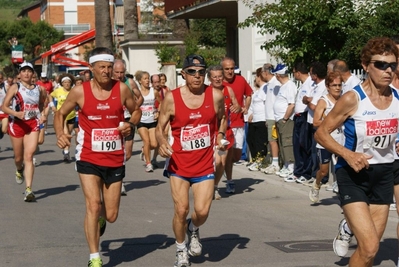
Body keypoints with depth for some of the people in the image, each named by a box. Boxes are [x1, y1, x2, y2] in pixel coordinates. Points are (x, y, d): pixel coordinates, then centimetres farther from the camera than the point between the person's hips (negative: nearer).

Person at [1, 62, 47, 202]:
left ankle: (29, 189, -14)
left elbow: (41, 104, 27)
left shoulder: (39, 89, 8)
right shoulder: (15, 87, -2)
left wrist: (43, 115, 7)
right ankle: (19, 170, 49)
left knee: (29, 156, -10)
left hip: (33, 124, 1)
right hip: (17, 124, -1)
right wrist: (16, 113, -23)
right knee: (18, 157, 11)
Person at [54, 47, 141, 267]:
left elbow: (136, 111, 12)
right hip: (89, 158, -2)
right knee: (93, 205, -16)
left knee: (111, 215, 7)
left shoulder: (121, 89, -3)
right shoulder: (80, 91, -6)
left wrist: (130, 124, -9)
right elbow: (60, 113, 7)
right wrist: (60, 134, -11)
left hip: (115, 160, 2)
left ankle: (100, 218, 46)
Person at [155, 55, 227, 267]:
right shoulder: (171, 98, -9)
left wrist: (220, 134, -5)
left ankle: (193, 229, 31)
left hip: (205, 164, 1)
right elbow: (160, 128, -1)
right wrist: (162, 143, -21)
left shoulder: (216, 96, -5)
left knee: (202, 211, -7)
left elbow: (222, 119, 14)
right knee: (181, 210, -3)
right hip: (179, 163, -1)